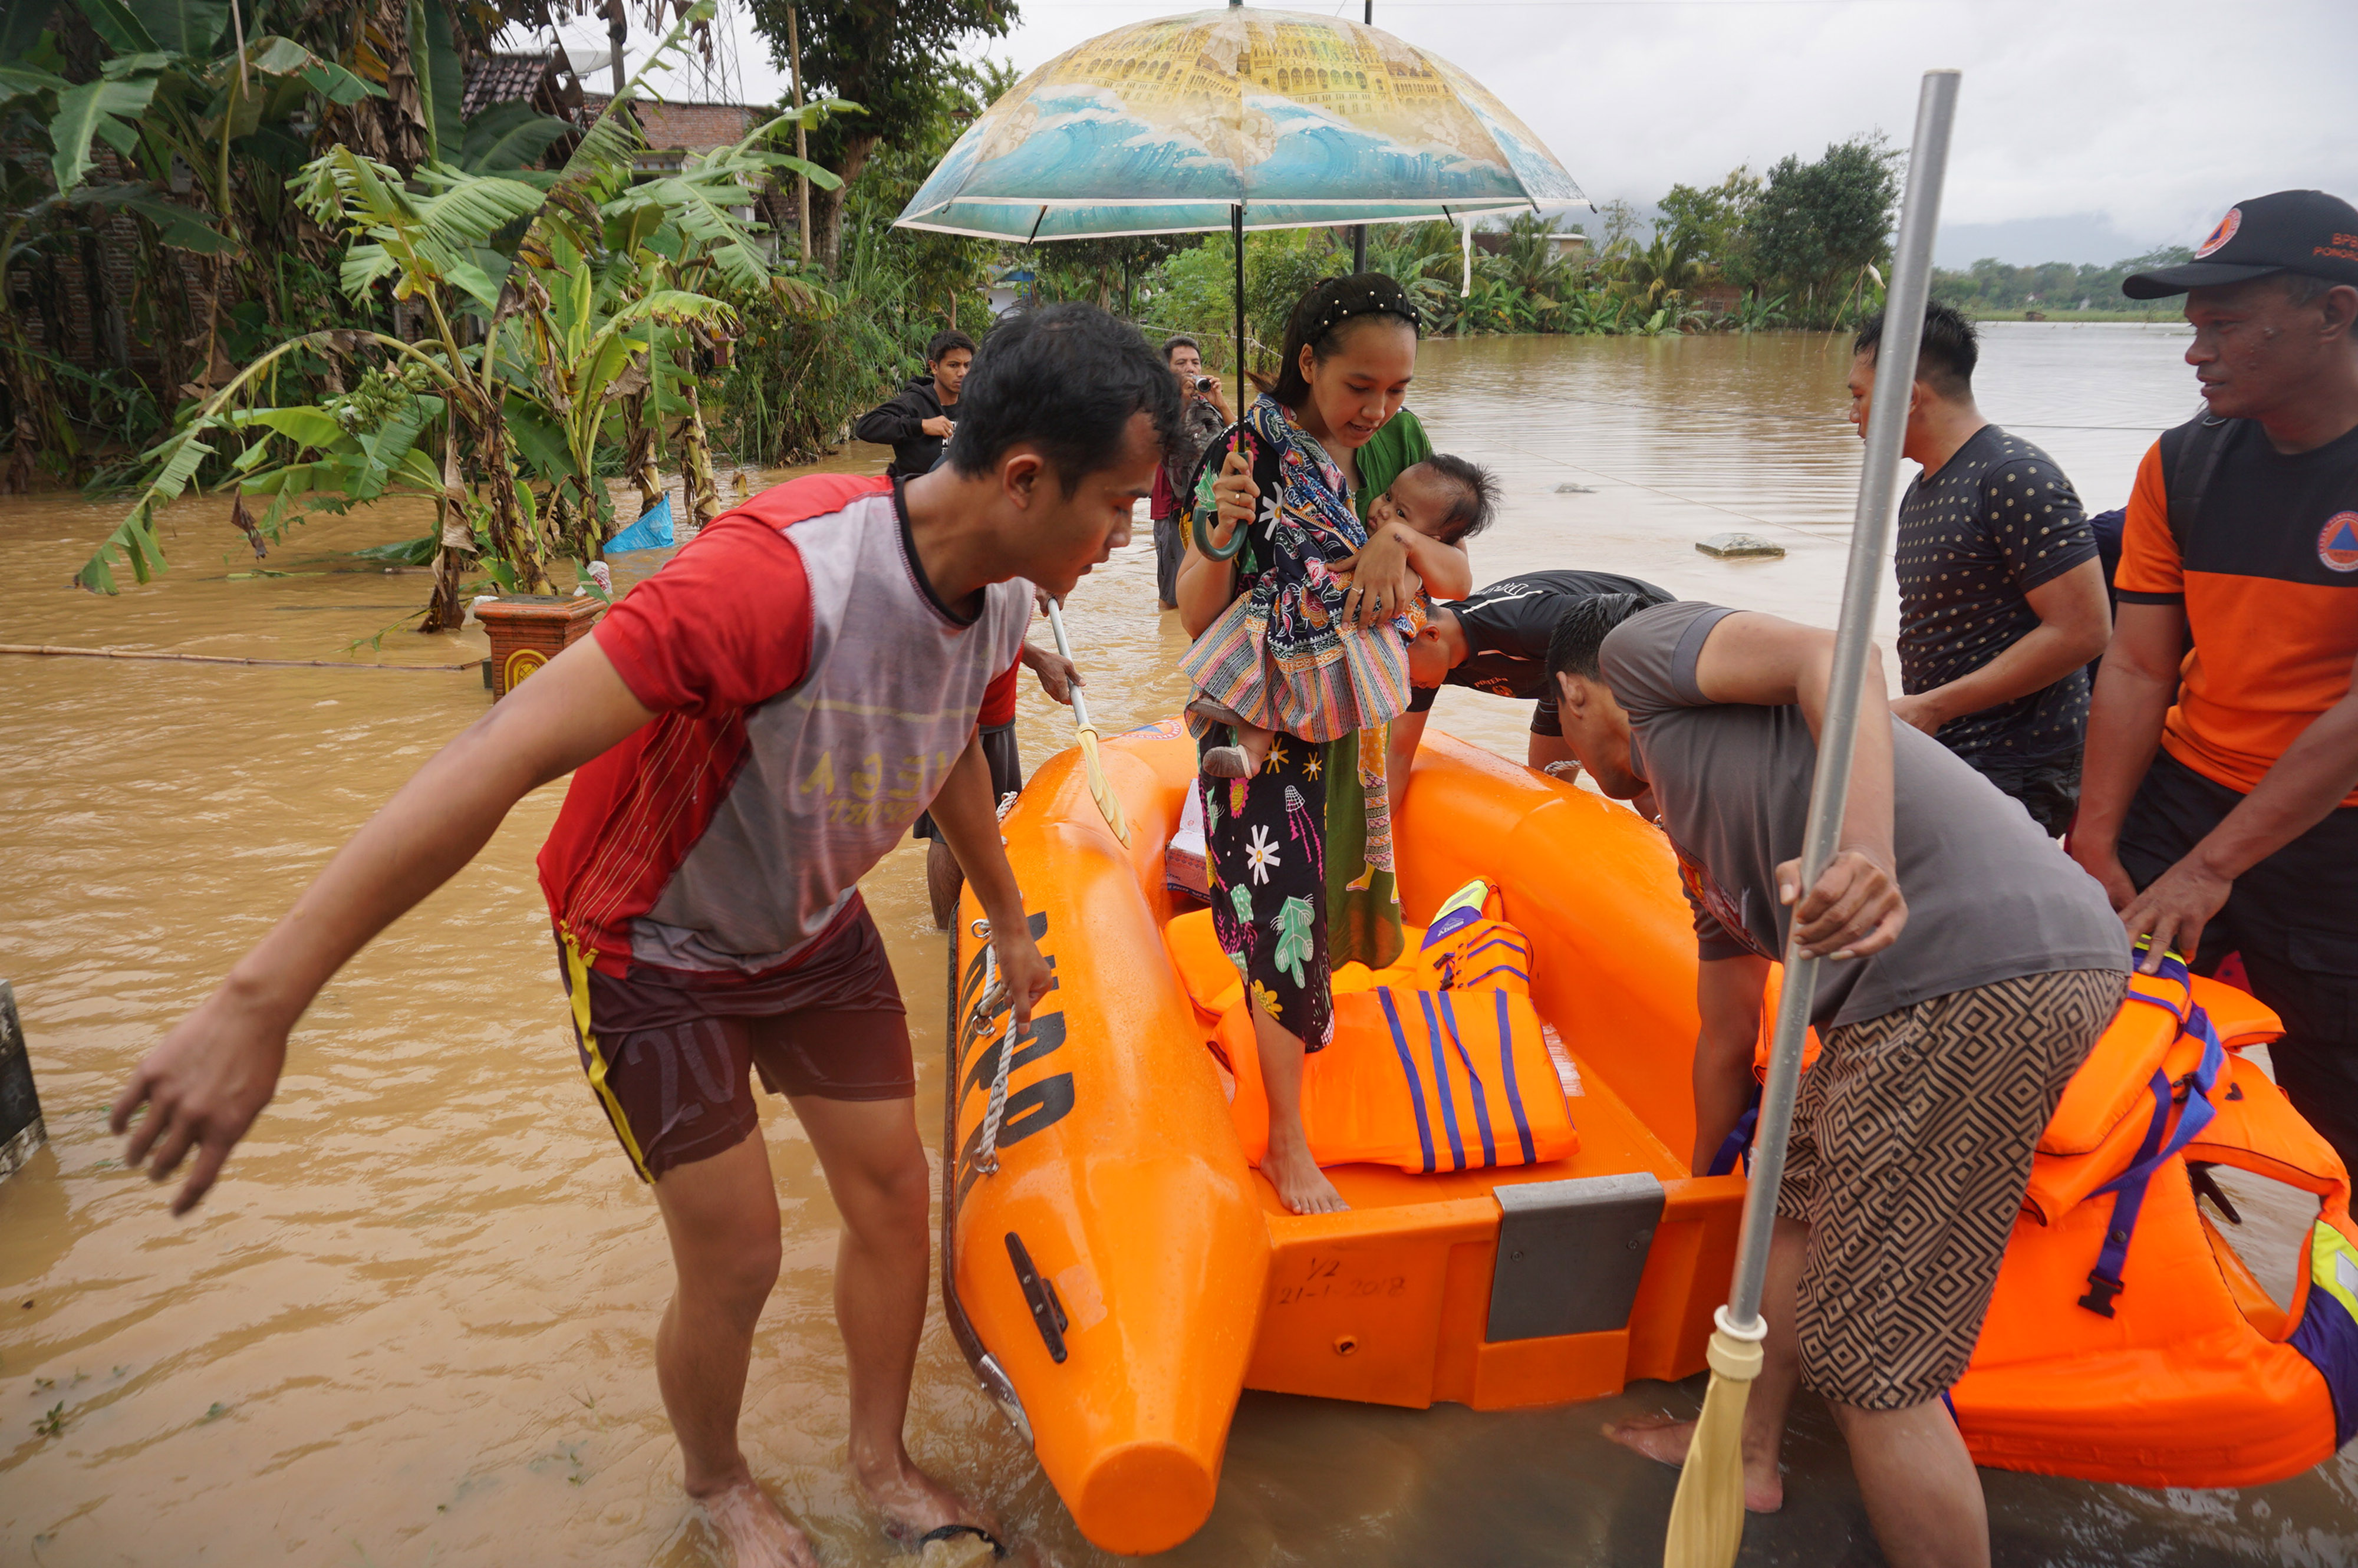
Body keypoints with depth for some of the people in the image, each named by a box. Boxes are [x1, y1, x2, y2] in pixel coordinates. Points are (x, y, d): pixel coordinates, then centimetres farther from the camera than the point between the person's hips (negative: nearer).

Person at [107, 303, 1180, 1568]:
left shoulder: (1001, 597, -13)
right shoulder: (785, 576, -39)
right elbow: (505, 755, -42)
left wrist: (1009, 924, 20)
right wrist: (260, 1001, -43)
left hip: (816, 931, 7)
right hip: (657, 950, -6)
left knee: (896, 1199, 10)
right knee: (736, 1262, 2)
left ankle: (881, 1465, 37)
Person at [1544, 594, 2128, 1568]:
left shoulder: (1637, 648, 9)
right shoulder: (1701, 838, 31)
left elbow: (1829, 656, -10)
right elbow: (1728, 1037, 38)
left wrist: (1868, 850, -27)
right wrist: (1697, 1178, 50)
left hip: (1976, 974, -10)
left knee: (1873, 1364, -2)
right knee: (1796, 1197, 28)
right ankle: (1749, 1456, 47)